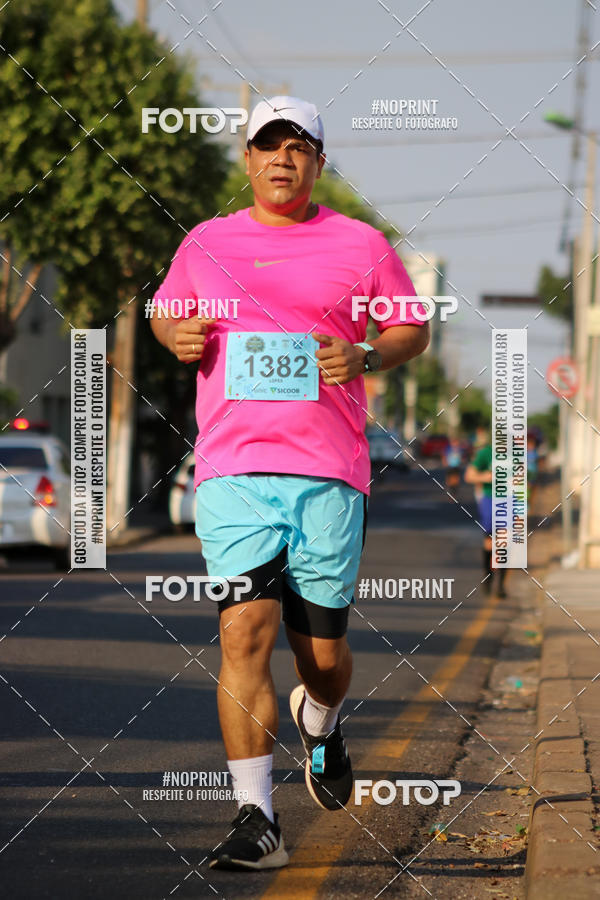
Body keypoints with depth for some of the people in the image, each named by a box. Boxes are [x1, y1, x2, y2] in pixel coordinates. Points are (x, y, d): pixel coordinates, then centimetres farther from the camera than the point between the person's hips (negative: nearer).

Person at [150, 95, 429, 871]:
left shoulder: (360, 246, 7)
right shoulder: (204, 244, 12)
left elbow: (412, 329, 15)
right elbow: (166, 313, 26)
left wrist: (363, 357, -6)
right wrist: (178, 336, 2)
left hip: (330, 471, 0)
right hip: (232, 469, 0)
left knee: (322, 652, 5)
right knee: (244, 633, -13)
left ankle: (321, 723, 43)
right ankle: (256, 820, -11)